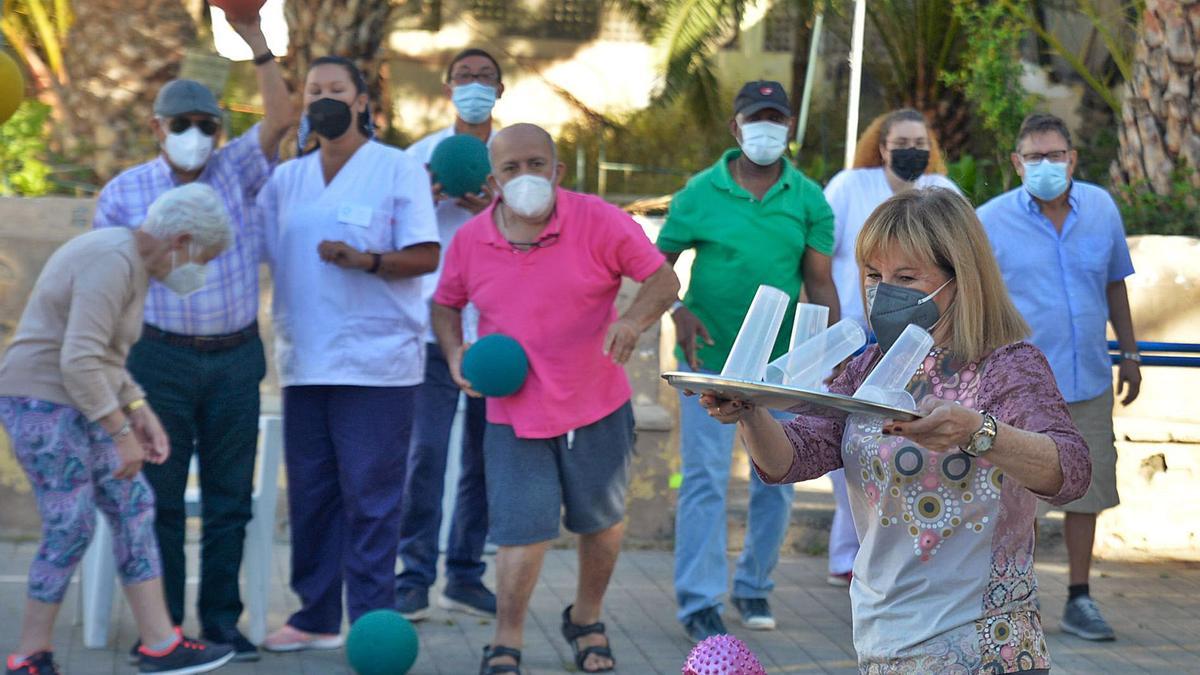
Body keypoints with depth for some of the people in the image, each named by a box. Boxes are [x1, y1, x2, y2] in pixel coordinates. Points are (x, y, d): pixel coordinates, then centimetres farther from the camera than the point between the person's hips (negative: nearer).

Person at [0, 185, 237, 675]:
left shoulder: (130, 261, 13)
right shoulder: (115, 264, -20)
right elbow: (79, 361, -27)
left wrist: (140, 412, 11)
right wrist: (121, 434, -22)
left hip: (77, 407, 10)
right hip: (44, 406, -10)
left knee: (134, 509, 7)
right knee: (71, 532, -5)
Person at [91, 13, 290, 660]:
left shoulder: (236, 171, 4)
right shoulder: (125, 192, 0)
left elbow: (280, 118, -10)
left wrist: (256, 40, -17)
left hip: (235, 361, 2)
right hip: (161, 359, -2)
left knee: (230, 497, 7)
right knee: (159, 497, 2)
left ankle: (220, 618, 16)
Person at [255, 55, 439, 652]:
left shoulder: (399, 170, 1)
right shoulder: (286, 178, 15)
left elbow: (426, 257, -6)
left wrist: (365, 260, -21)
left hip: (375, 360, -5)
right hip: (305, 361, 5)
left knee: (370, 497, -4)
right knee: (310, 493, 8)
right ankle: (316, 618, 16)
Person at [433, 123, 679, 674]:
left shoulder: (599, 222, -11)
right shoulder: (470, 241, -3)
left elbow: (663, 280, -10)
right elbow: (445, 304, 14)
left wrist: (633, 320, -30)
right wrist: (454, 352, -5)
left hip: (596, 407, 0)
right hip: (514, 416, 0)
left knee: (602, 524, 15)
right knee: (521, 535, -6)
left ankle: (586, 621, 39)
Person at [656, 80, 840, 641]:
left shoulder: (808, 200, 2)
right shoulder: (700, 192, -2)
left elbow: (819, 282, 1)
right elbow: (660, 262, 2)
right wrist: (678, 311, -16)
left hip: (781, 363, 3)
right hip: (711, 358, -2)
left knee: (777, 481, 10)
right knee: (705, 479, -5)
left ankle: (754, 586, 27)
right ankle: (699, 603, 0)